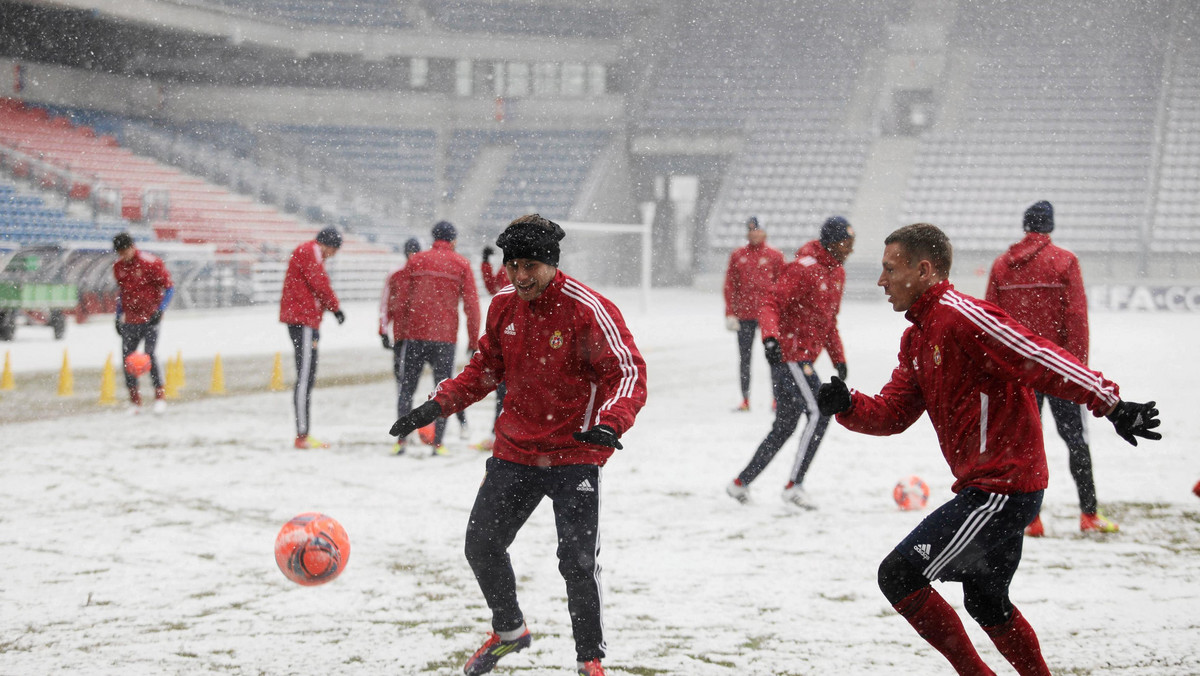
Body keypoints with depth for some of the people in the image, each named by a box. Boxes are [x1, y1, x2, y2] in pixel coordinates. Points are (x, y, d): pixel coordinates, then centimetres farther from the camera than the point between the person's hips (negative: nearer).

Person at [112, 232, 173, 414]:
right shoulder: (118, 266, 8)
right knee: (127, 357, 0)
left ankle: (159, 395, -5)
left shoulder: (151, 263, -10)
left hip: (149, 318, -5)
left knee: (149, 355, -16)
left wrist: (160, 310, -18)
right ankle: (134, 399, 10)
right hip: (129, 319, 5)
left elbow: (169, 288, -7)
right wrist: (118, 317, 19)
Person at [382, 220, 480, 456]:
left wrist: (398, 335, 6)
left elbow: (400, 300, 3)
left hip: (414, 334, 1)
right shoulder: (461, 264, 5)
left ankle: (401, 439, 1)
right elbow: (471, 305, 1)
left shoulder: (417, 260, 7)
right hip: (445, 337, -1)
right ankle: (438, 443, 0)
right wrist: (474, 341, 5)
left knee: (406, 388, 8)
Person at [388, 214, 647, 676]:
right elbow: (486, 369, 15)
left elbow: (629, 371, -20)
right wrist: (437, 405, 3)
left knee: (577, 562, -10)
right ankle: (508, 630, 37)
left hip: (575, 454, -6)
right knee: (481, 545, 11)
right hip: (515, 451, 6)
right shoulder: (503, 306, 2)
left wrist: (610, 423, -37)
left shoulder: (588, 310, -17)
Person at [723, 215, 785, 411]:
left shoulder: (775, 256, 3)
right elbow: (729, 286, 7)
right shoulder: (737, 256, 8)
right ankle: (745, 400, 10)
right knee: (744, 357, 5)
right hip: (744, 316, 2)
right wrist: (730, 314, 1)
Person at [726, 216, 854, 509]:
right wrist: (770, 336, -36)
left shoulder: (837, 273, 14)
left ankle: (741, 483, 21)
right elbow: (771, 303, -20)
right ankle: (794, 485, -13)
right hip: (789, 353, -10)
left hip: (802, 358, 10)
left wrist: (838, 358, 19)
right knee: (819, 413, -16)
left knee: (785, 425, 13)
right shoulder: (804, 268, -15)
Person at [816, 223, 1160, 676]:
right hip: (985, 487, 10)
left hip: (1002, 489, -10)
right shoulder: (917, 337, 14)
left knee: (898, 575, -10)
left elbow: (1042, 360, -23)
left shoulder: (963, 317, -16)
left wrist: (1112, 405, -29)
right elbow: (892, 413, 12)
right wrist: (847, 405, -7)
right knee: (986, 603, 24)